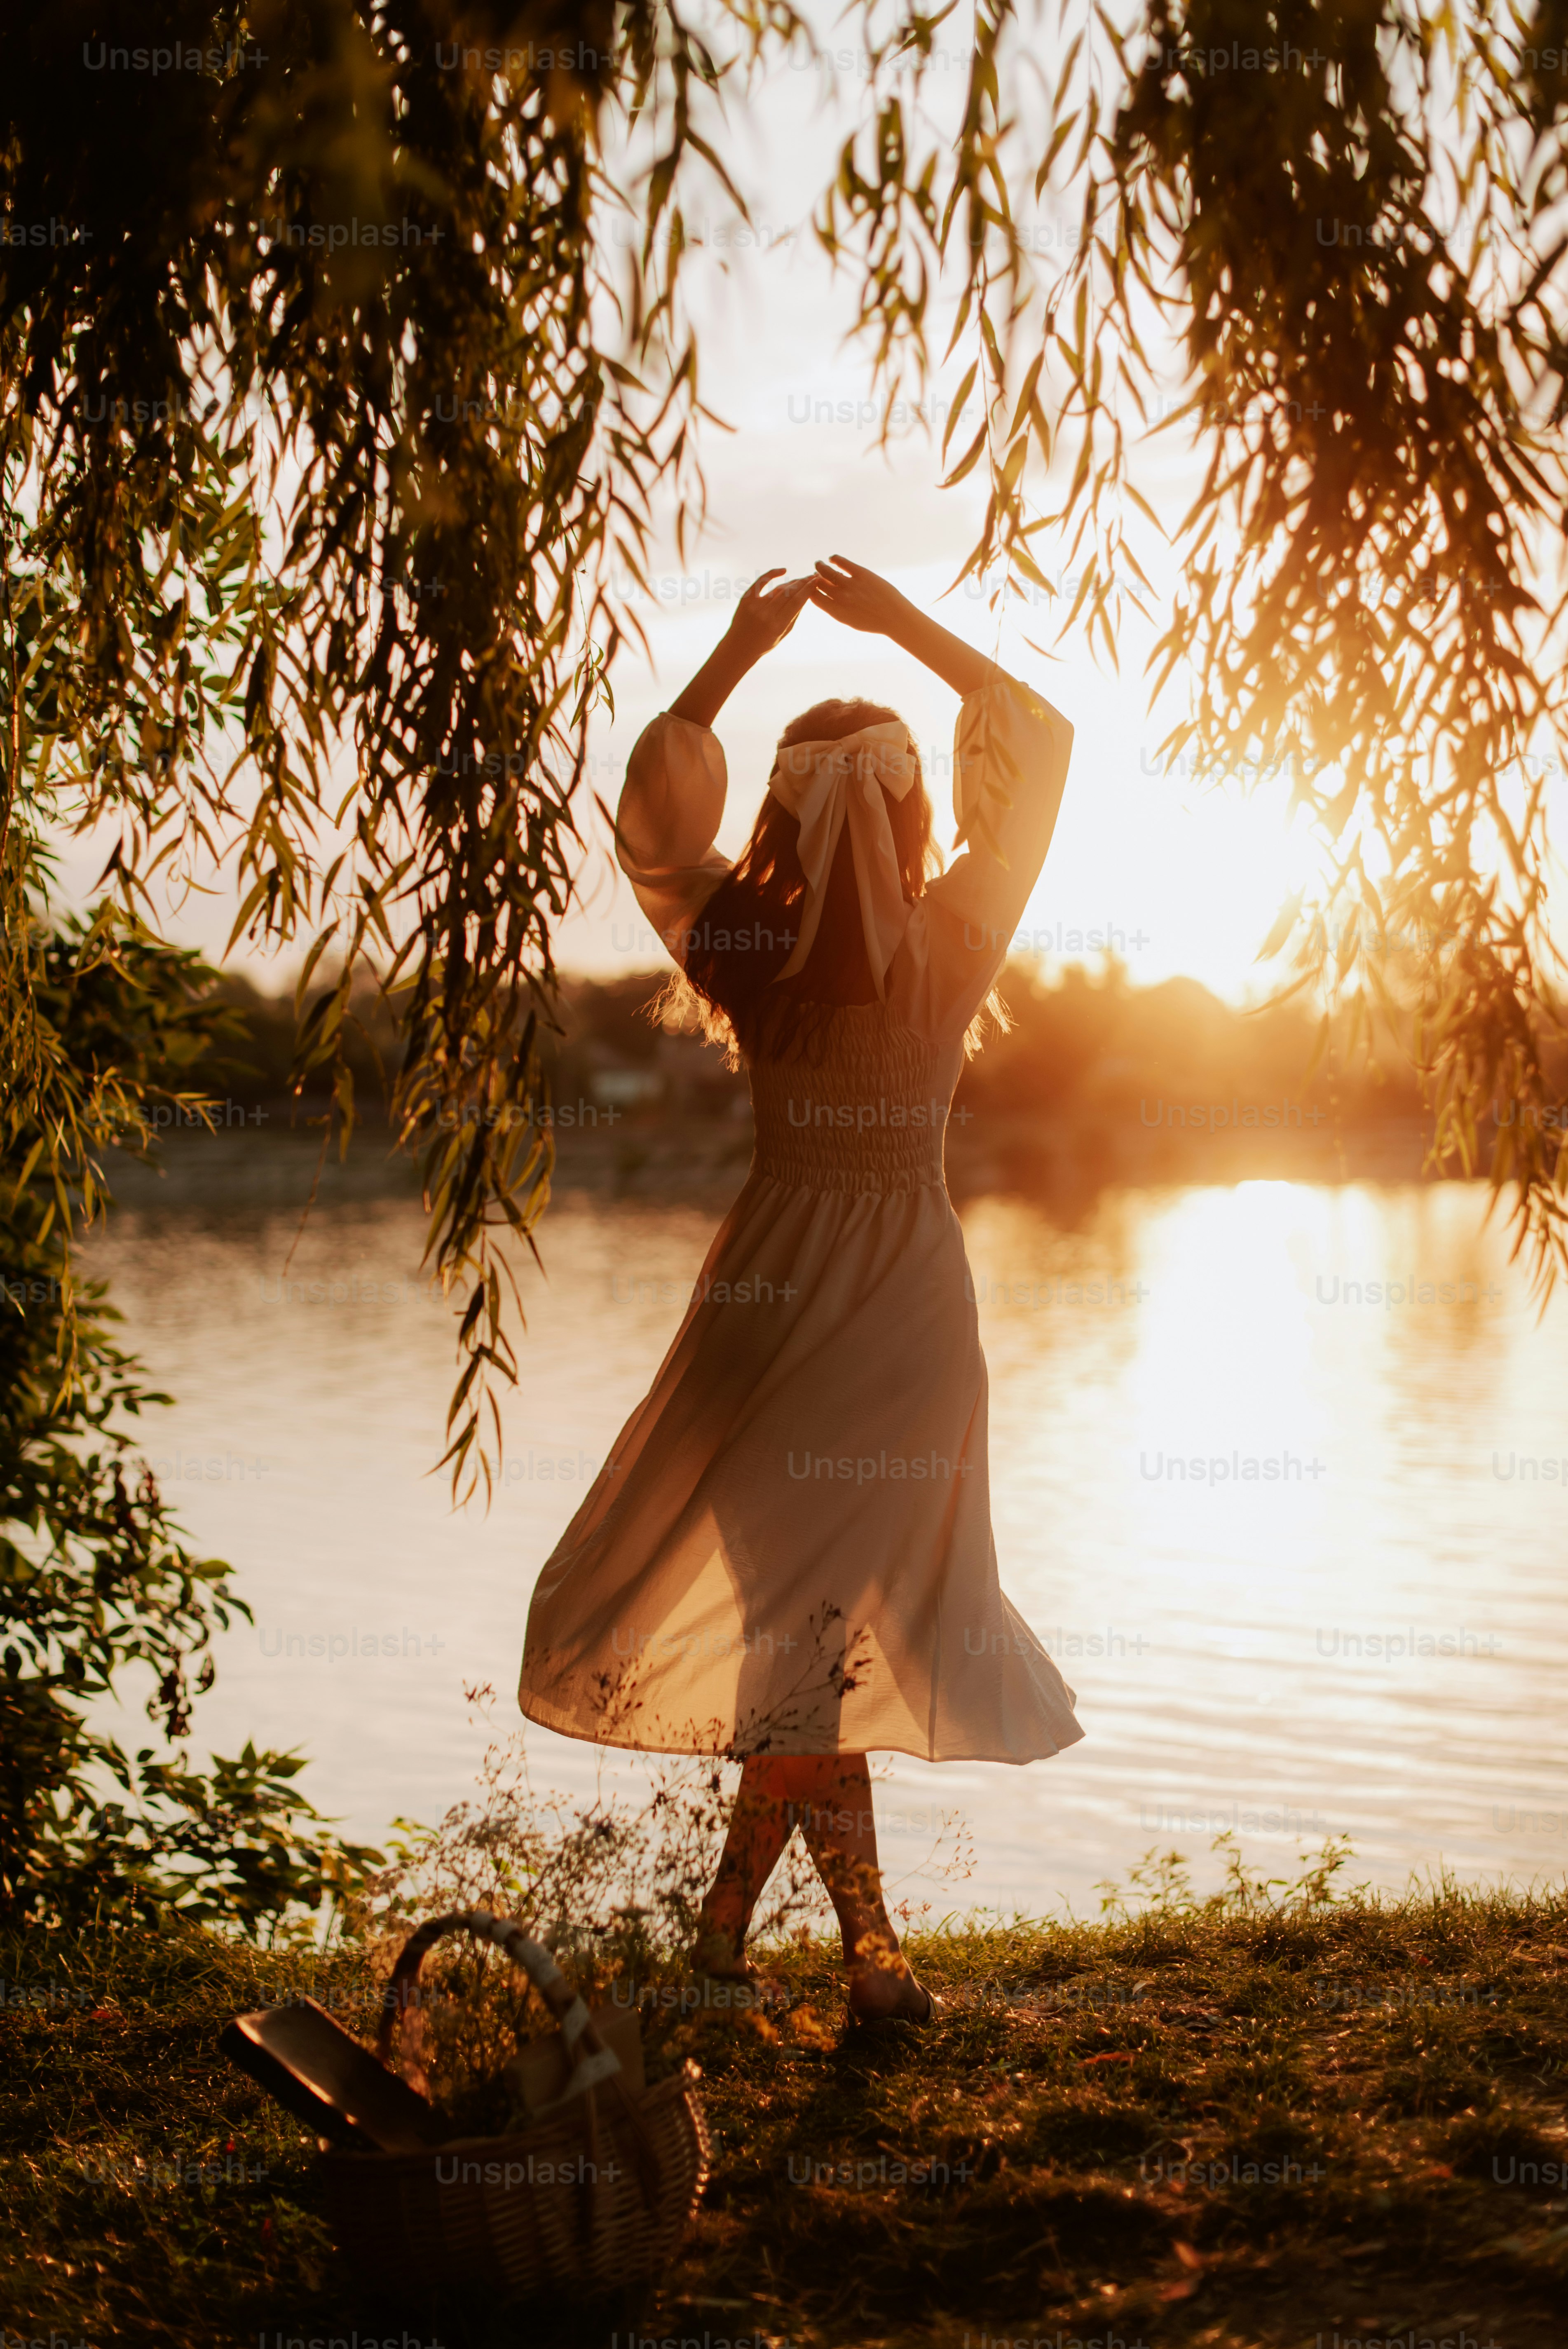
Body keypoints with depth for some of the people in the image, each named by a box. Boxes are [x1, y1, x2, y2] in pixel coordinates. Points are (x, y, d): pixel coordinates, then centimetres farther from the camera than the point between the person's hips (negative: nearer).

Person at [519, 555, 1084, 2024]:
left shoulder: (745, 943, -8)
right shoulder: (956, 940, -7)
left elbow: (652, 807, 9)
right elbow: (1038, 743, 4)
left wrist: (737, 653, 11)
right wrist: (909, 627, 5)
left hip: (776, 1285, -1)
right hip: (913, 1295, 1)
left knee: (786, 1589, 4)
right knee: (838, 1588, 10)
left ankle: (871, 1946, 3)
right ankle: (734, 1901, 16)